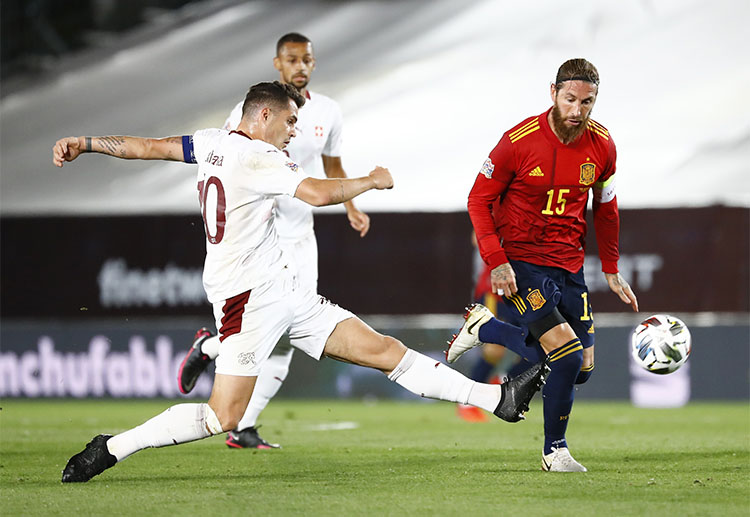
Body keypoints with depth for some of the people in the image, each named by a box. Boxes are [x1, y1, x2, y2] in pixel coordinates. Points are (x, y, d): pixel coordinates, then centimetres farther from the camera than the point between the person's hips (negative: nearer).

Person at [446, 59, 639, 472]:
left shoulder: (602, 146, -2)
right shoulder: (519, 142, -16)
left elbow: (605, 208, 13)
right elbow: (480, 199, -7)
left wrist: (611, 271, 11)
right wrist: (496, 262, -16)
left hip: (570, 267, 6)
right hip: (521, 263, -6)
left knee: (580, 368, 5)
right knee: (568, 355, -17)